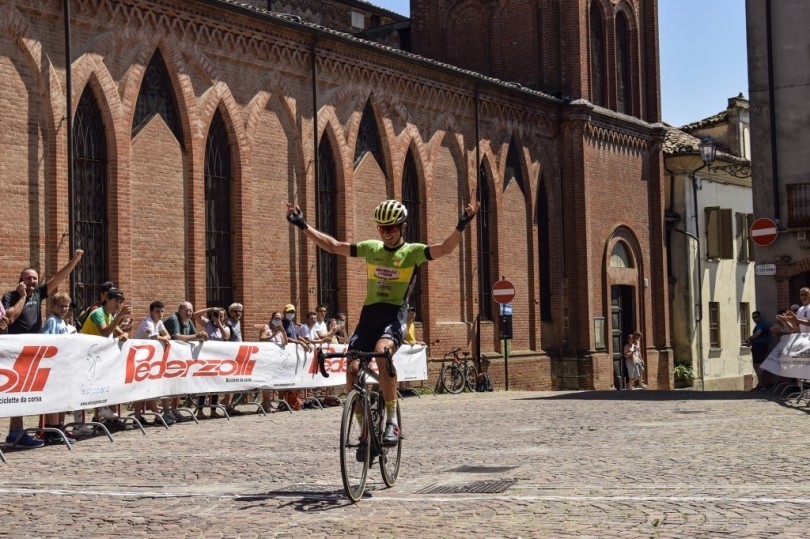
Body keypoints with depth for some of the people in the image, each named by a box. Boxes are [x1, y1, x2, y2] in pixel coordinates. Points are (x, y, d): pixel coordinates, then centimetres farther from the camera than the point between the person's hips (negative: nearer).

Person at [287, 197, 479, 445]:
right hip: (369, 315, 5)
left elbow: (444, 248, -14)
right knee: (352, 368, -11)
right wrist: (302, 225, 14)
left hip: (395, 315, -4)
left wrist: (461, 226, -30)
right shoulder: (370, 247, 14)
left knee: (382, 351, -34)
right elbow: (332, 246, 18)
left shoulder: (413, 252, 2)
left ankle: (392, 422, -27)